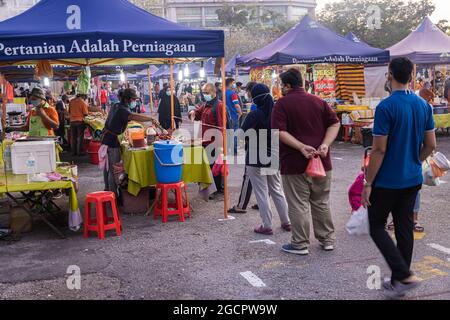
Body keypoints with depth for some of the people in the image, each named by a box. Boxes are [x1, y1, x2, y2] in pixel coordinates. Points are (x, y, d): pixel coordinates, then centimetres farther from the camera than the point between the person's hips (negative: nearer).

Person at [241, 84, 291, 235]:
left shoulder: (255, 115, -17)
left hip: (256, 160, -5)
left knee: (262, 193, 3)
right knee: (277, 191, 18)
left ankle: (267, 226, 8)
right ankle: (286, 222, 24)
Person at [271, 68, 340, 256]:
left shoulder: (282, 104, -6)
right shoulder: (318, 102, 8)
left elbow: (280, 132, -18)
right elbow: (335, 123, 1)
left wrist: (301, 147, -23)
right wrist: (325, 145, -9)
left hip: (294, 163, -5)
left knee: (298, 205, 3)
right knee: (322, 203, 16)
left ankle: (300, 244, 10)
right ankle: (327, 240, 25)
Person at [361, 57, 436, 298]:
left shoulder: (386, 107, -17)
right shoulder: (424, 106, 3)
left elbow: (379, 149, -18)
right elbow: (430, 145, 8)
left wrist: (368, 183, -12)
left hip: (387, 181, -7)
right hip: (413, 180, 7)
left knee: (377, 227, 7)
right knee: (405, 229, 13)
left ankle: (405, 275, -3)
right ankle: (398, 282, 22)